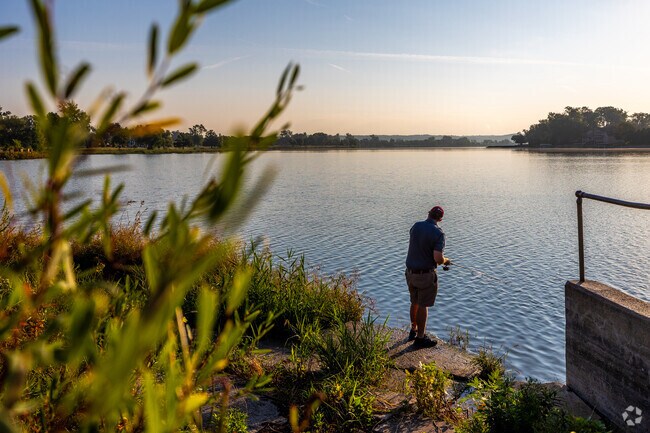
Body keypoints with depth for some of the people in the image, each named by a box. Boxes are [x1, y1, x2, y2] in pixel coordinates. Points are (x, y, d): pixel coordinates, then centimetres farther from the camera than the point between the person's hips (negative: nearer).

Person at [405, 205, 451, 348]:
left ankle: (414, 331, 36)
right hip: (426, 275, -6)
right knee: (423, 306, 7)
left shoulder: (416, 226, 0)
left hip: (410, 272, 6)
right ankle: (420, 338, 18)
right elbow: (438, 258, -26)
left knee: (415, 302, 22)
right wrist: (445, 260, -1)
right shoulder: (438, 233, -18)